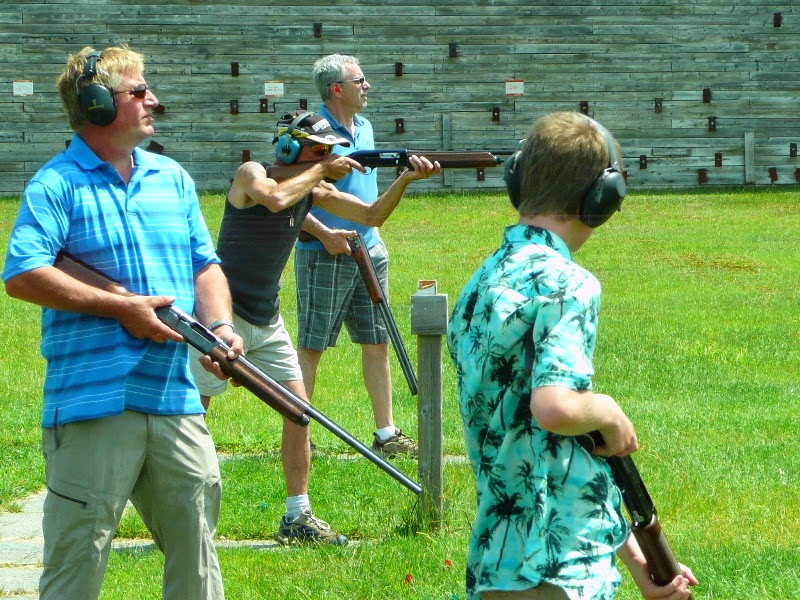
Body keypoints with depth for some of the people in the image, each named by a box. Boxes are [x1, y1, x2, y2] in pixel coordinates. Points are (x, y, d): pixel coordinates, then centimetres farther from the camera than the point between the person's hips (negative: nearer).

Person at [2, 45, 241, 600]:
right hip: (94, 403, -6)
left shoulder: (173, 178, 16)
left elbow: (206, 265, 18)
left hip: (176, 400, 6)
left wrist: (219, 326, -3)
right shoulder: (58, 184, -5)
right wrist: (121, 308, -15)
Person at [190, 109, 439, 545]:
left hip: (267, 322, 7)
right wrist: (322, 169, -21)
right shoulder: (251, 174, -13)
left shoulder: (314, 190, 6)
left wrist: (405, 179, -11)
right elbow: (275, 198, -35)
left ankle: (297, 517, 6)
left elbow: (372, 215, 5)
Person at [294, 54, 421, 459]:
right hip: (325, 255, -8)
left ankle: (386, 433, 12)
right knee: (311, 347, -1)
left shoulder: (364, 129, 13)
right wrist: (323, 233, -21)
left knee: (377, 344, 7)